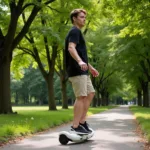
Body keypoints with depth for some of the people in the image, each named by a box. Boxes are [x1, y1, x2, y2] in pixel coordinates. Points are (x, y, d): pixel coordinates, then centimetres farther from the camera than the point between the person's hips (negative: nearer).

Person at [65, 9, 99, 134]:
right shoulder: (75, 31, -8)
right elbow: (71, 48, -25)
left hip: (82, 71, 11)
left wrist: (90, 67, 33)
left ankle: (82, 122, 16)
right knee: (81, 97, -12)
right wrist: (80, 61, -41)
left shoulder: (77, 32, 25)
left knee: (90, 93, 13)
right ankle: (75, 127, -9)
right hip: (77, 70, -11)